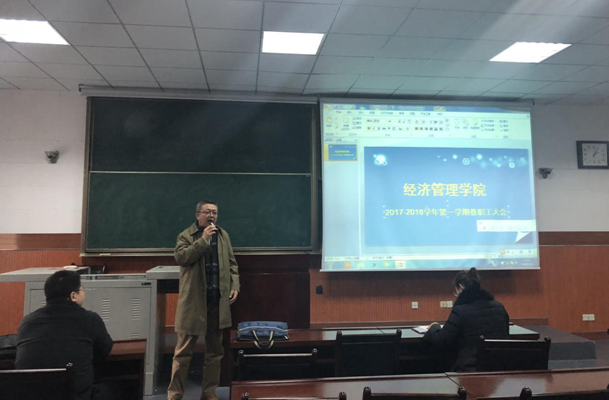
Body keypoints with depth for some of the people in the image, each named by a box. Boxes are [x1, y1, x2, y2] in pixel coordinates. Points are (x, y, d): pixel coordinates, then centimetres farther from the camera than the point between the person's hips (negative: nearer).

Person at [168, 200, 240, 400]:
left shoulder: (223, 235, 12)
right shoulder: (186, 235, -1)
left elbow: (231, 263, 14)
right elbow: (180, 257, -18)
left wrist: (235, 285, 2)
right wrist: (203, 239, -19)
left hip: (218, 301, 4)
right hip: (194, 301, -4)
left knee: (215, 350, 12)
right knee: (183, 351, 3)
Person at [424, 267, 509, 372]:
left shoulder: (459, 311, -11)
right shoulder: (499, 307, 6)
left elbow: (441, 341, -5)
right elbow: (506, 335, 21)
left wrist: (434, 327, 16)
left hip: (471, 368, -6)